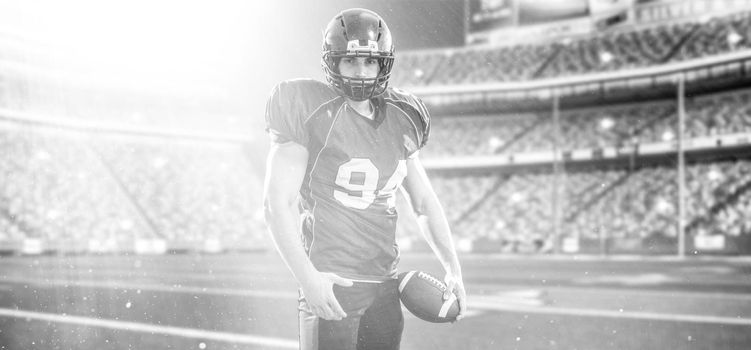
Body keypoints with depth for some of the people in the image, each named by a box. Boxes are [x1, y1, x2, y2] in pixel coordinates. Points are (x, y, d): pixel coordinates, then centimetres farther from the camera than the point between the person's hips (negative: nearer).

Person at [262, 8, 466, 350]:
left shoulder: (400, 120, 9)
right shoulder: (311, 112, -8)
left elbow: (425, 202, 18)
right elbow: (277, 203, -12)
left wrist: (453, 268, 14)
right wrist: (307, 277, -21)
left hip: (385, 285, 6)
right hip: (330, 283, -6)